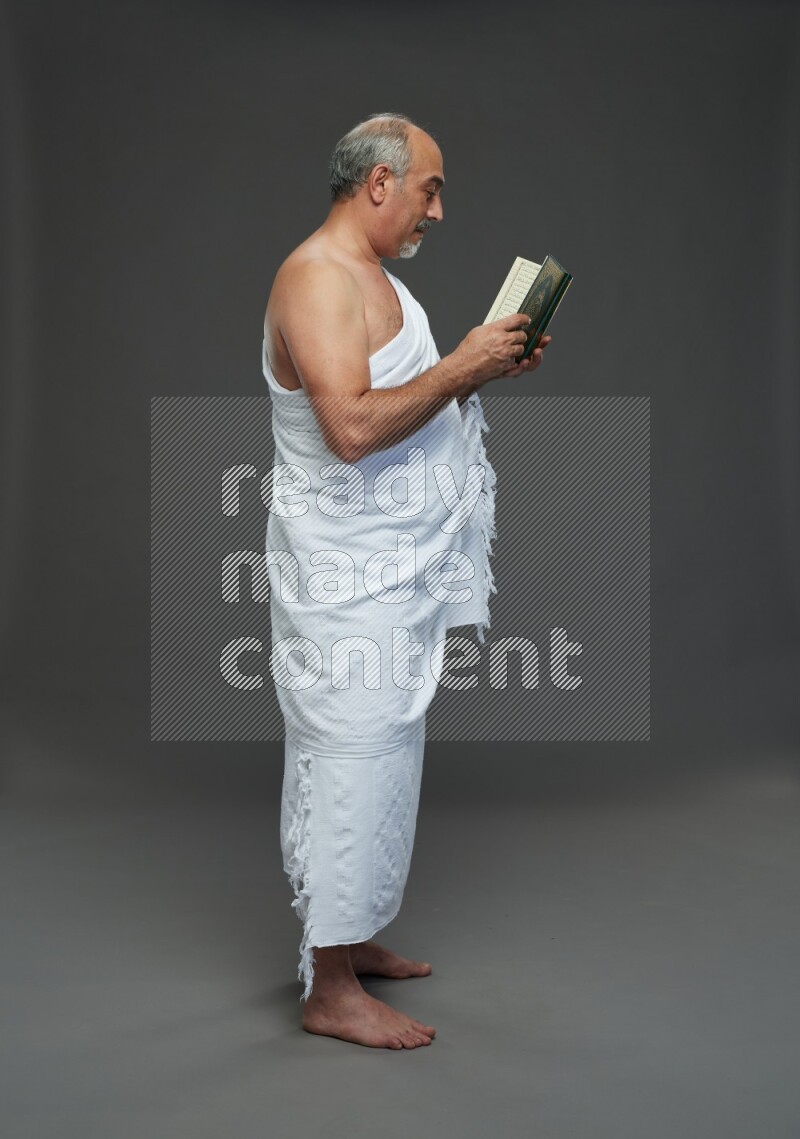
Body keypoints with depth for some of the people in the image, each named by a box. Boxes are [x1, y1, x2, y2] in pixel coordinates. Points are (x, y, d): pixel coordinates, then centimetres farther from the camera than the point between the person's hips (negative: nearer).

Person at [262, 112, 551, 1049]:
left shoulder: (374, 279, 17)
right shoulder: (316, 278, -16)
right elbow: (351, 428, -28)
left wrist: (482, 371, 8)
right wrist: (461, 367, -19)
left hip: (393, 569, 10)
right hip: (345, 576, -10)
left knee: (383, 754, 17)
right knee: (352, 761, -5)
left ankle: (349, 939, 31)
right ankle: (330, 991, 6)